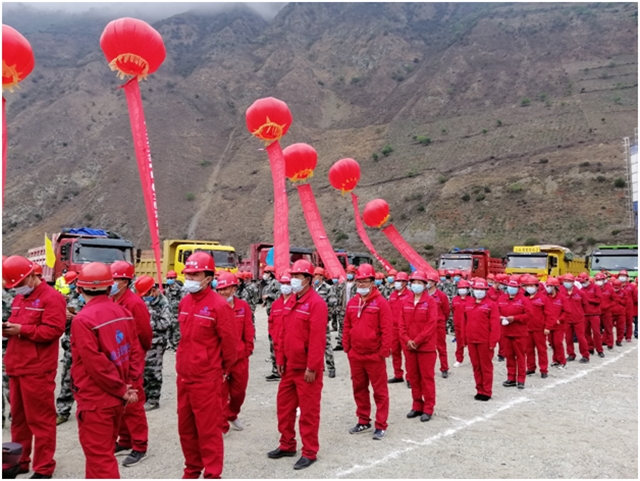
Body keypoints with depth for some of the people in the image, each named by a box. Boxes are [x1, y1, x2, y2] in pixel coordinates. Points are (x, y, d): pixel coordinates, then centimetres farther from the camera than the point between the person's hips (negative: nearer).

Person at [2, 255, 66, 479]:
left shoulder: (52, 298, -10)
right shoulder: (19, 298, 17)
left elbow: (53, 330, -19)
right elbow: (17, 327, 22)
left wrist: (22, 329, -20)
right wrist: (7, 328, 1)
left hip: (37, 370, -8)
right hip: (16, 368, 8)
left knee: (40, 419, 0)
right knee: (18, 417, 18)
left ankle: (43, 468, 10)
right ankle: (19, 461, 31)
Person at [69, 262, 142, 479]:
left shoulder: (83, 319, -19)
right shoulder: (123, 313, 1)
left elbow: (96, 364, -20)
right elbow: (135, 351, 3)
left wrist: (121, 389, -10)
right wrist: (128, 385, 1)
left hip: (95, 400, -7)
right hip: (116, 397, 7)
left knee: (99, 457, 4)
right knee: (103, 452, 23)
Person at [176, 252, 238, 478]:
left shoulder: (219, 305, -17)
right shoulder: (184, 302, 6)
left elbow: (230, 341, -12)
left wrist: (223, 367, 0)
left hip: (206, 379, -7)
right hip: (183, 376, 7)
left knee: (208, 429, 4)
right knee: (185, 427, 18)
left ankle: (212, 474, 19)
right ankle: (192, 469, 36)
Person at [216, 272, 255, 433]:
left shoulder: (243, 306, -1)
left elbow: (248, 330, 3)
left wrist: (248, 349, 2)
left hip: (240, 356, 3)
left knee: (239, 391, 18)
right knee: (221, 392, 2)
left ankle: (232, 415, 43)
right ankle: (222, 425, 16)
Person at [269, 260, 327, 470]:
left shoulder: (316, 303, -16)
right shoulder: (290, 302, 10)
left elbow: (317, 338, -20)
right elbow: (282, 333, 13)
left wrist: (312, 367, -21)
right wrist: (280, 359, 9)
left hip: (306, 369, -8)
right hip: (289, 366, 8)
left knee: (308, 410, 4)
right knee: (284, 405, 17)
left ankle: (309, 452, 18)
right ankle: (287, 445, 33)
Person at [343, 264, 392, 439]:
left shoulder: (381, 302, -10)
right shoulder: (352, 303, 6)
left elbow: (387, 329, -13)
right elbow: (347, 326, 11)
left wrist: (383, 351, -14)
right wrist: (347, 347, 7)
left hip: (374, 356, -6)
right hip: (355, 355, 6)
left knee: (379, 391, 5)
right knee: (359, 389, 16)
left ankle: (381, 425, 15)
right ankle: (363, 421, 31)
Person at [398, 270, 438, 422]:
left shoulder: (430, 301, -7)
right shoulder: (406, 301, 6)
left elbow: (431, 324, -13)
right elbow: (402, 323, 4)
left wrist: (417, 341, -16)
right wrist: (407, 340, -9)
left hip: (426, 346, -4)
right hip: (409, 346, 5)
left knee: (427, 377, 4)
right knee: (413, 376, 12)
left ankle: (428, 408, 14)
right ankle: (417, 406, 25)